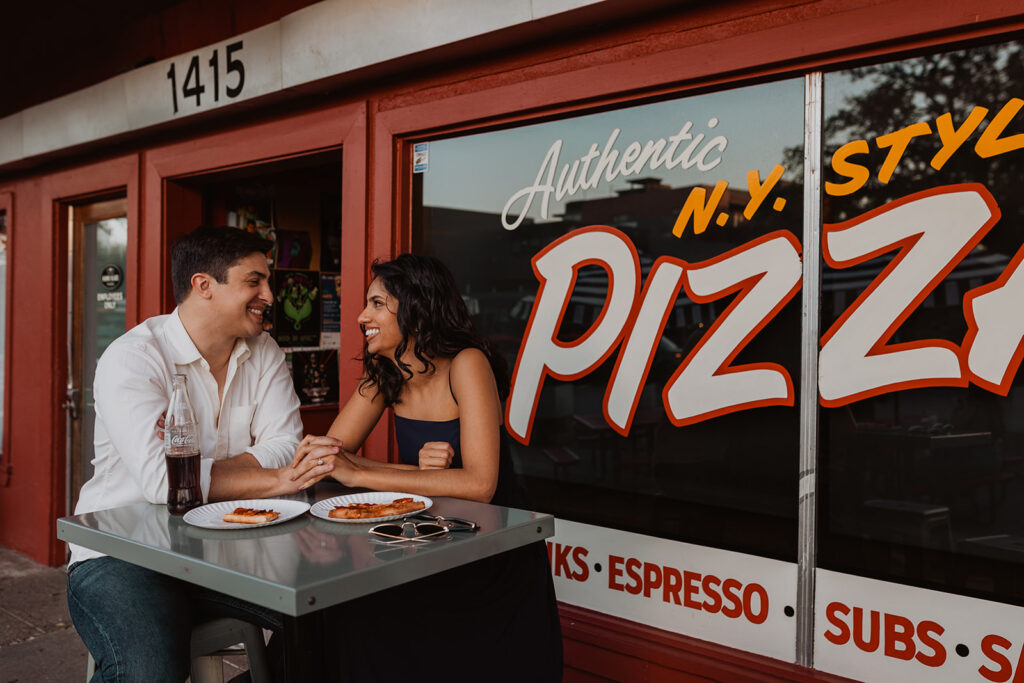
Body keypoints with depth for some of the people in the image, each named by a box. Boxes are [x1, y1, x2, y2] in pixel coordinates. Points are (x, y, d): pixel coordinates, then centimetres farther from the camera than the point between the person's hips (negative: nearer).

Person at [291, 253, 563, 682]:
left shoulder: (466, 365, -18)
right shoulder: (385, 374, 1)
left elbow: (479, 484, -28)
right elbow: (331, 453, -6)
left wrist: (358, 473, -29)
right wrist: (419, 473, -23)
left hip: (496, 560, -4)